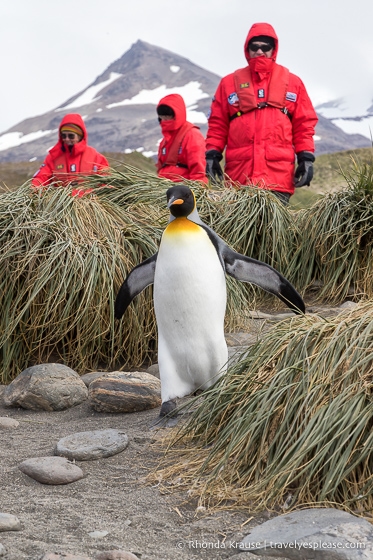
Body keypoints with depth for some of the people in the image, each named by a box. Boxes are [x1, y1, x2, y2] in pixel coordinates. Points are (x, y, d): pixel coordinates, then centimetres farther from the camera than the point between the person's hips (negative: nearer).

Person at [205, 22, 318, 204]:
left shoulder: (292, 82, 14)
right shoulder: (230, 82, 14)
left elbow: (304, 124, 13)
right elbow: (217, 124, 14)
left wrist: (306, 158, 3)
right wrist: (212, 155, 3)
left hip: (279, 176, 0)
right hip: (239, 176, 1)